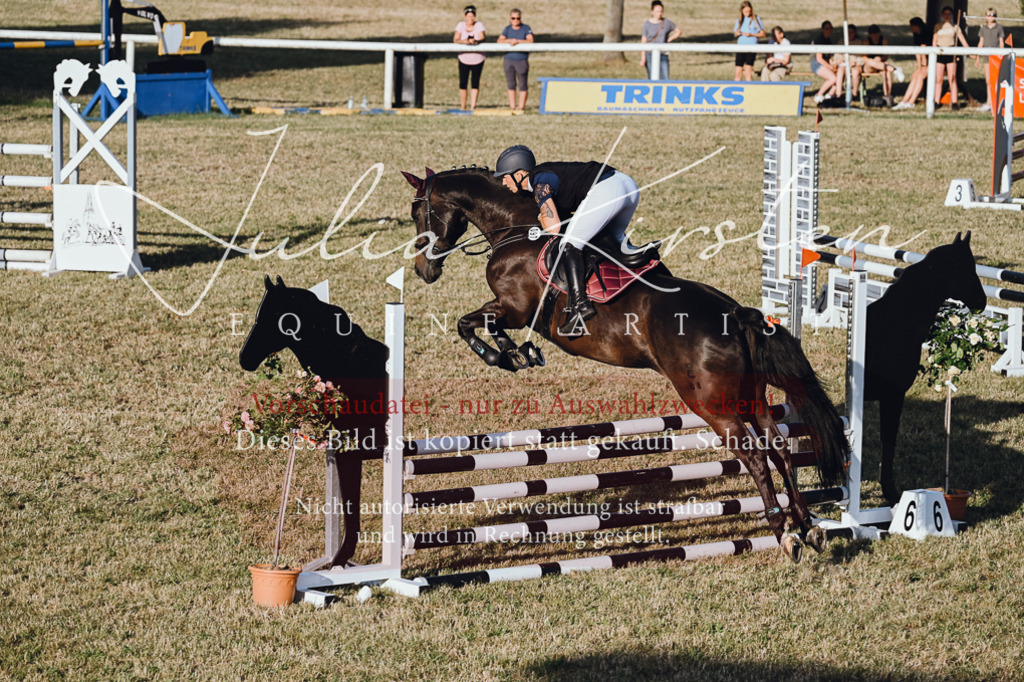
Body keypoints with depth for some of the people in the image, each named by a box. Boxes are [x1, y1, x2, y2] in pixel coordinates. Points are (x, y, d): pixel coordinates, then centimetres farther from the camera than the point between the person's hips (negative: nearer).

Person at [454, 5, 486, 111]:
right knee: (463, 83, -2)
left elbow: (482, 37, -17)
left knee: (475, 83, -1)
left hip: (477, 59, -1)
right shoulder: (461, 25, 0)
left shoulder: (479, 25, -3)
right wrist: (462, 41, -33)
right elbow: (456, 39, -10)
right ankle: (462, 106, 6)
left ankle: (472, 106, 3)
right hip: (464, 59, 1)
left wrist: (475, 41, -39)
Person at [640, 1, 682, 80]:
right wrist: (643, 58, -7)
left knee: (665, 79, -10)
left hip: (663, 55, 1)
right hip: (650, 55, -1)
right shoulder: (647, 24, -1)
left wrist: (668, 40, 6)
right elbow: (643, 42, -1)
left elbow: (679, 31, 17)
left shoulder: (667, 23, 3)